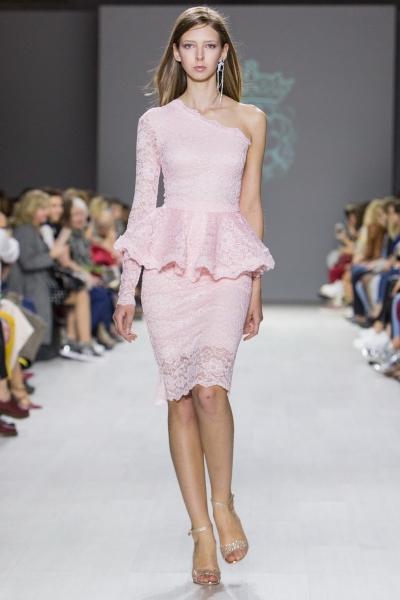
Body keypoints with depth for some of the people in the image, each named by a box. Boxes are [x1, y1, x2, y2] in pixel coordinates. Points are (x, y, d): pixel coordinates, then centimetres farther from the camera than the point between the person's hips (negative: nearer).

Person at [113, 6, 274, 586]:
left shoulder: (250, 120, 11)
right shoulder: (155, 122, 10)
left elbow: (251, 204, 13)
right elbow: (142, 203, 10)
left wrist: (256, 287, 11)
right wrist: (127, 288, 5)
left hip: (228, 262, -1)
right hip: (169, 258, 1)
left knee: (210, 387, -18)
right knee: (180, 396, -1)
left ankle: (223, 501, 5)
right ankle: (202, 530, 8)